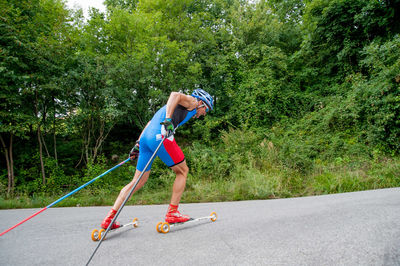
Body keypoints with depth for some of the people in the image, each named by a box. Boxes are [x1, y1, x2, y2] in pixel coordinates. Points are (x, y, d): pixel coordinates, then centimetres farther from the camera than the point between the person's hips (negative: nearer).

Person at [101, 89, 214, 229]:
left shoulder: (181, 105, 35)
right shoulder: (192, 102, 12)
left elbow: (152, 122, 31)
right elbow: (175, 94, -12)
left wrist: (138, 143, 26)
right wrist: (168, 120, -24)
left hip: (145, 138, 9)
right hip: (160, 136, -8)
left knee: (138, 181, 11)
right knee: (183, 171, 8)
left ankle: (109, 218, 8)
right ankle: (172, 213, 9)